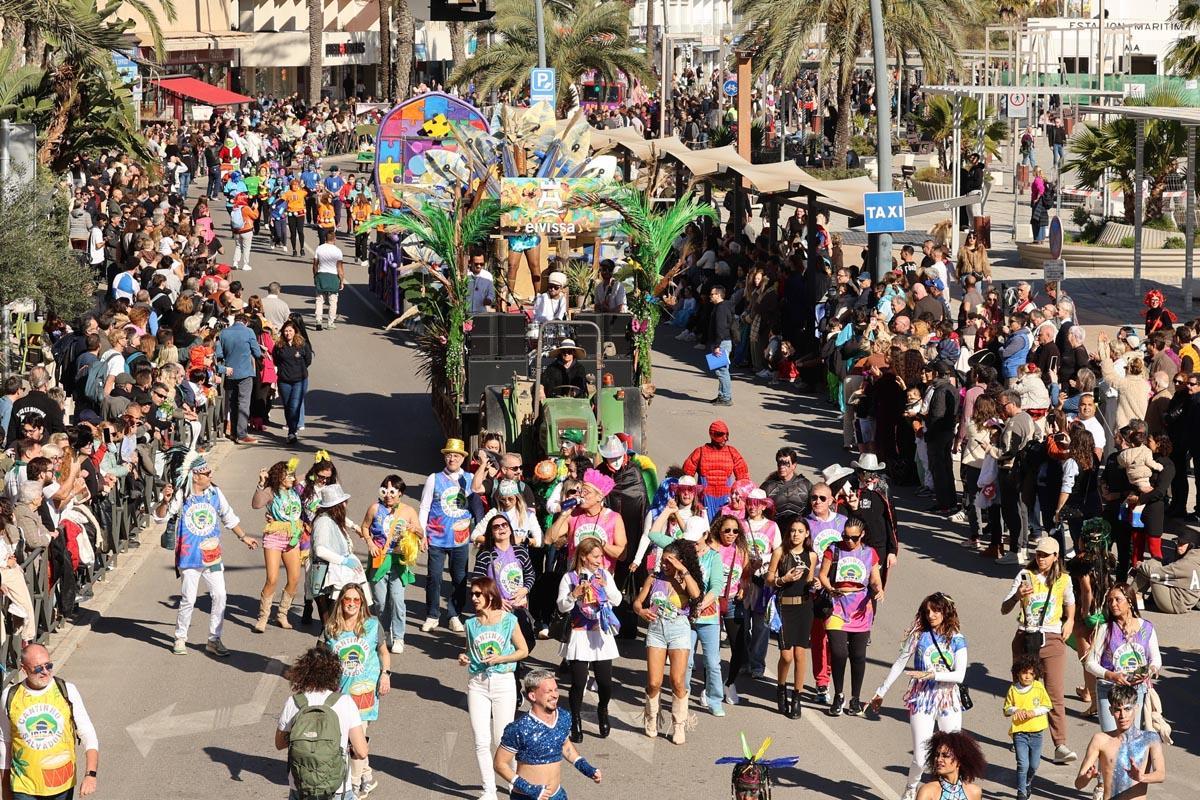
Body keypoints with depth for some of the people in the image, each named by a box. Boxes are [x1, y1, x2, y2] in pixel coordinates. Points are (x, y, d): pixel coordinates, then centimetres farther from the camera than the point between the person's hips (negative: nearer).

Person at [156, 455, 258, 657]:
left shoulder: (215, 493, 3)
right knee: (188, 600, 0)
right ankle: (180, 639, 18)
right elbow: (160, 517, -10)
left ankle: (214, 640, 13)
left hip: (212, 555, 4)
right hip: (190, 556, -4)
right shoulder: (181, 496, -10)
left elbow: (229, 517, 18)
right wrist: (165, 502, -30)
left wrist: (243, 537, 24)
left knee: (219, 596, 2)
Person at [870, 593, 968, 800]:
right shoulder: (919, 635, -1)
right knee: (921, 758, -5)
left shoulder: (957, 640, 0)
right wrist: (881, 692, 9)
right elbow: (899, 664, 6)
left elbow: (959, 675, -10)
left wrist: (931, 675, -22)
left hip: (949, 703, 1)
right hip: (922, 701, -1)